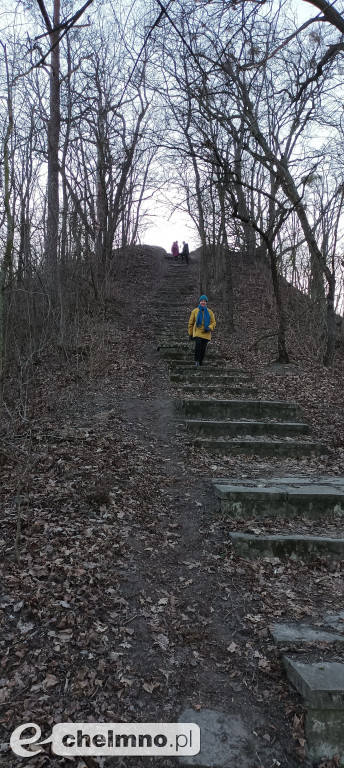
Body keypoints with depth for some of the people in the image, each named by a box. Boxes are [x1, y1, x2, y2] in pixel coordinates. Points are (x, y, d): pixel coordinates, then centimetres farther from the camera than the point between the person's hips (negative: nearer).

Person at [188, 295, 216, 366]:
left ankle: (200, 363, 16)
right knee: (198, 343, -27)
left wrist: (209, 328, -12)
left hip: (206, 333, 2)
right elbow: (191, 323, 8)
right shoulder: (195, 311, 3)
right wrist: (190, 334, 7)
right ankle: (196, 360, -16)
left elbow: (213, 322, 9)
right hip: (197, 332, -2)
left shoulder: (209, 312, 6)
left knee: (203, 348, 1)